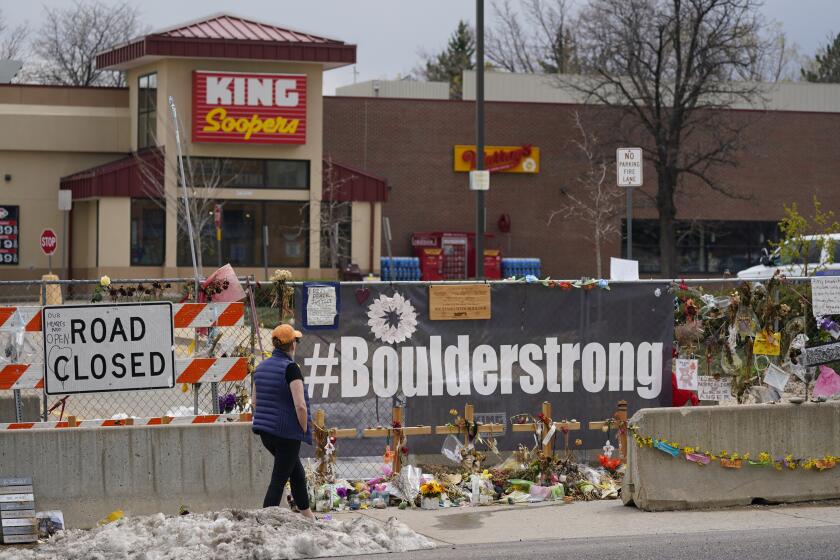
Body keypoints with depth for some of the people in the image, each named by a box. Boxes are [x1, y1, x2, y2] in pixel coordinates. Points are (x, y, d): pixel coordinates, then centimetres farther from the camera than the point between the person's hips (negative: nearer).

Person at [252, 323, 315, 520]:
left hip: (265, 432, 8)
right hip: (287, 433, -8)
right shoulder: (290, 368, -16)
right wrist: (304, 429, -8)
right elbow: (300, 405, -21)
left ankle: (307, 516, 32)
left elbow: (256, 403, 16)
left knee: (297, 473, 22)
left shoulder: (261, 367, 8)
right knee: (279, 479, -3)